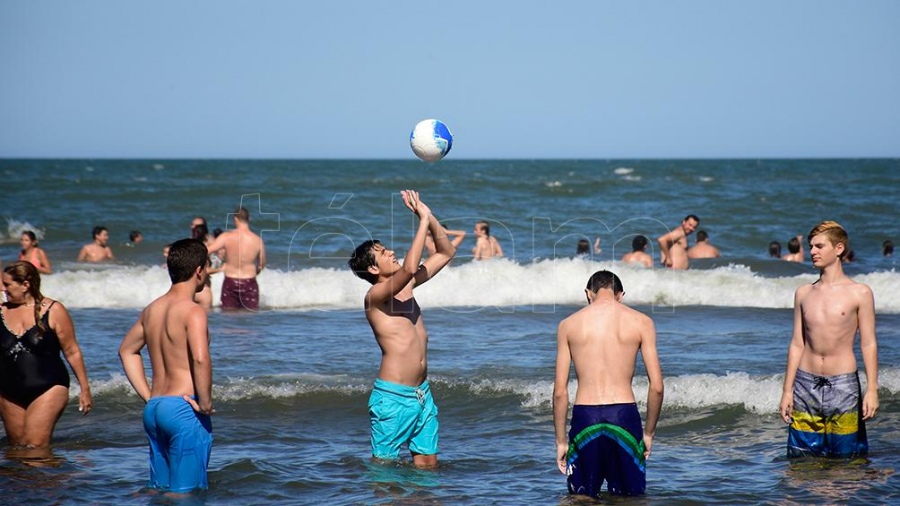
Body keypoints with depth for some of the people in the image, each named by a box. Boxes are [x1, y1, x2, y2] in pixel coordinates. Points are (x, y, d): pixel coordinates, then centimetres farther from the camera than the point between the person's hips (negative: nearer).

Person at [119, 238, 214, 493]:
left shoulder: (151, 309, 12)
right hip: (183, 409, -8)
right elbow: (201, 359, -28)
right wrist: (205, 403, -16)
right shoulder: (192, 311, -13)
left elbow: (127, 350, 25)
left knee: (158, 489, 16)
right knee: (184, 492, -4)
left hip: (153, 408, 8)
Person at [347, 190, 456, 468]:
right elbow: (408, 268, -29)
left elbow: (446, 253, 17)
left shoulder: (407, 286, 11)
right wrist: (423, 221, -21)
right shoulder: (375, 296, -12)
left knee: (428, 463, 9)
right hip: (392, 396, -7)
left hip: (422, 393, 7)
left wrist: (429, 217, 3)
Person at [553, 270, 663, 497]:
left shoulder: (568, 325, 6)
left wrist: (561, 441, 12)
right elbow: (656, 387, 0)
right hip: (625, 417, -1)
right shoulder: (641, 322, 3)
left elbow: (560, 391, 4)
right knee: (630, 499, 8)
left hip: (584, 418, 1)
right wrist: (649, 432, 12)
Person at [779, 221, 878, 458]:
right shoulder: (803, 293, 9)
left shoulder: (859, 293, -2)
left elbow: (868, 344, -2)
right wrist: (787, 390, 8)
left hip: (843, 384, -3)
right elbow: (797, 344, 11)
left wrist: (872, 389, -9)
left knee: (846, 462, -1)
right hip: (805, 383, 3)